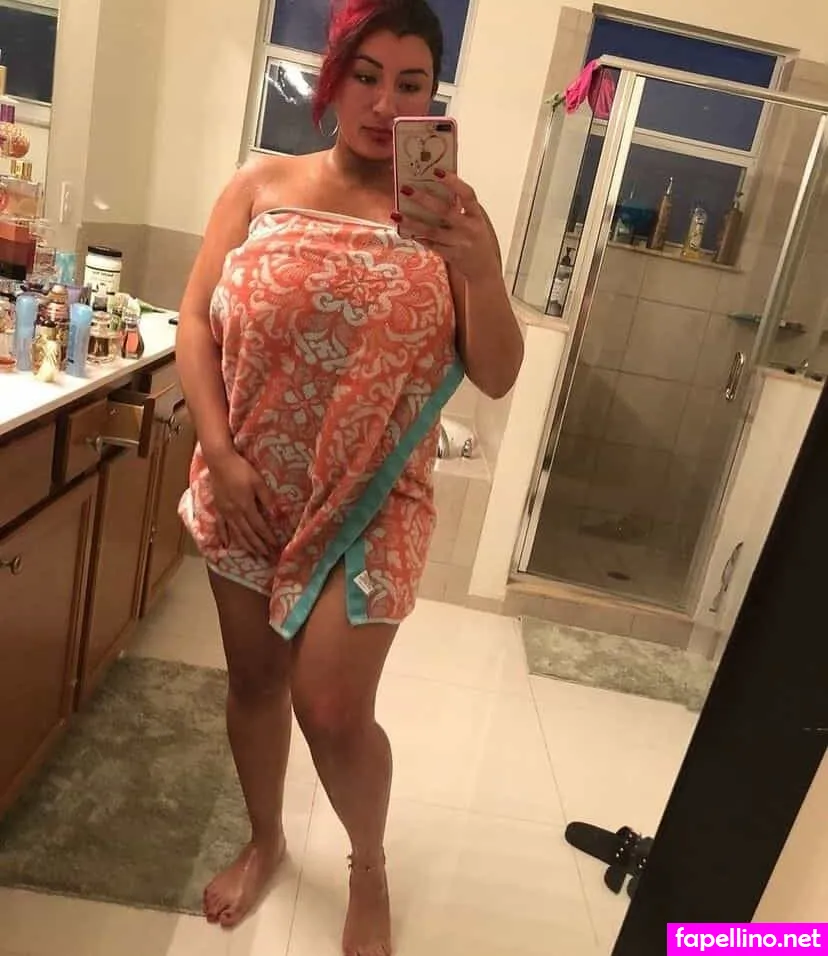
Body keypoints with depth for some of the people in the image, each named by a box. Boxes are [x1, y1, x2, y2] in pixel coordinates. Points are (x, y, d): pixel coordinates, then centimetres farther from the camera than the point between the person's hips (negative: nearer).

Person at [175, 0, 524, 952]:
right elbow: (194, 321, 0)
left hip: (372, 501, -2)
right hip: (249, 491, 3)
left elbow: (496, 376, -6)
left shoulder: (446, 209, -2)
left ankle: (370, 869, 33)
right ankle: (264, 841, 45)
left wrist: (480, 266, -23)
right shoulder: (262, 184, 1)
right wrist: (220, 455, -9)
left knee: (333, 710, -1)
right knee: (254, 679, 16)